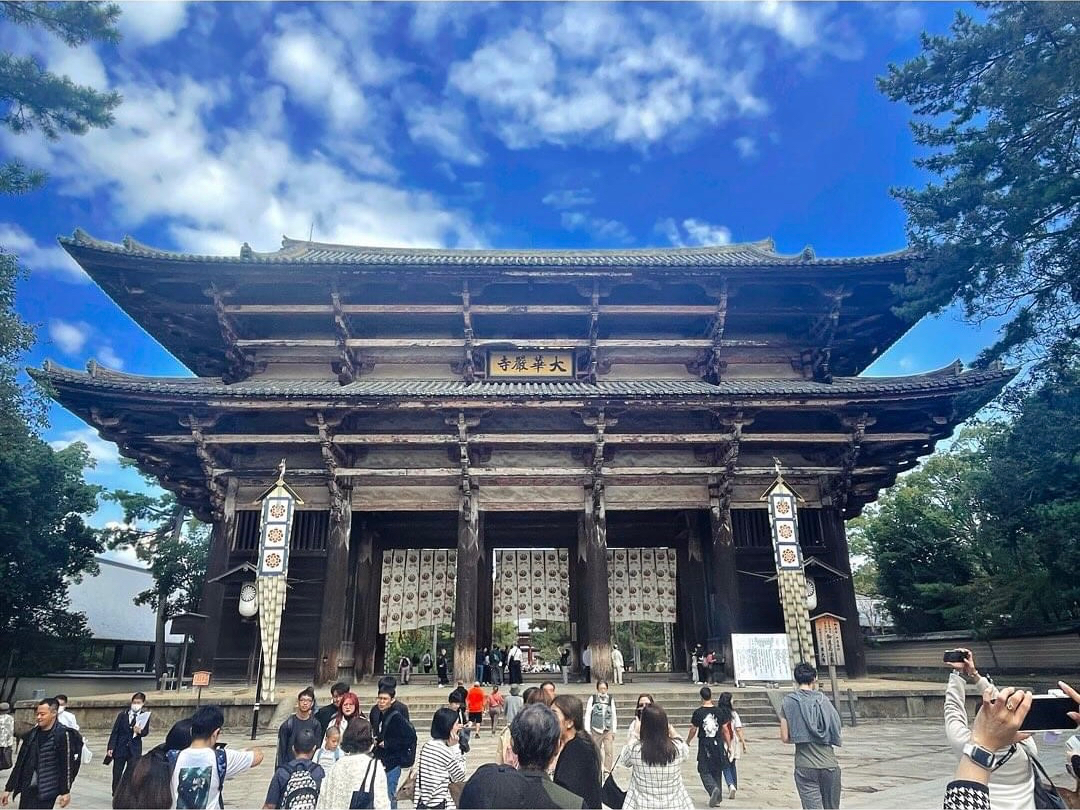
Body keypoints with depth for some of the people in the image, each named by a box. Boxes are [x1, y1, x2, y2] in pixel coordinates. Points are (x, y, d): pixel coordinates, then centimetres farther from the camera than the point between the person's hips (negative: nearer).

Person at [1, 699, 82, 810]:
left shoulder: (63, 734, -10)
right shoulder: (32, 734, 8)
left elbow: (67, 765, -10)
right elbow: (20, 763, 14)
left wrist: (65, 792, -11)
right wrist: (8, 789, 13)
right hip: (28, 789, 6)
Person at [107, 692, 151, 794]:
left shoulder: (145, 716, -2)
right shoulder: (123, 714, 0)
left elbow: (146, 732, -4)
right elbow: (115, 731, 1)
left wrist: (140, 731, -27)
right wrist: (110, 747, -6)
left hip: (134, 750, -1)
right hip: (120, 748, 1)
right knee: (116, 775, 9)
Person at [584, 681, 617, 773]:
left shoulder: (611, 699, 4)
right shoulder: (592, 699, -2)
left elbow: (613, 716, 8)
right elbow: (587, 715, -1)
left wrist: (614, 730, 4)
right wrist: (587, 730, -5)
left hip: (608, 730, 1)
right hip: (595, 730, -1)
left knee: (609, 751, -11)